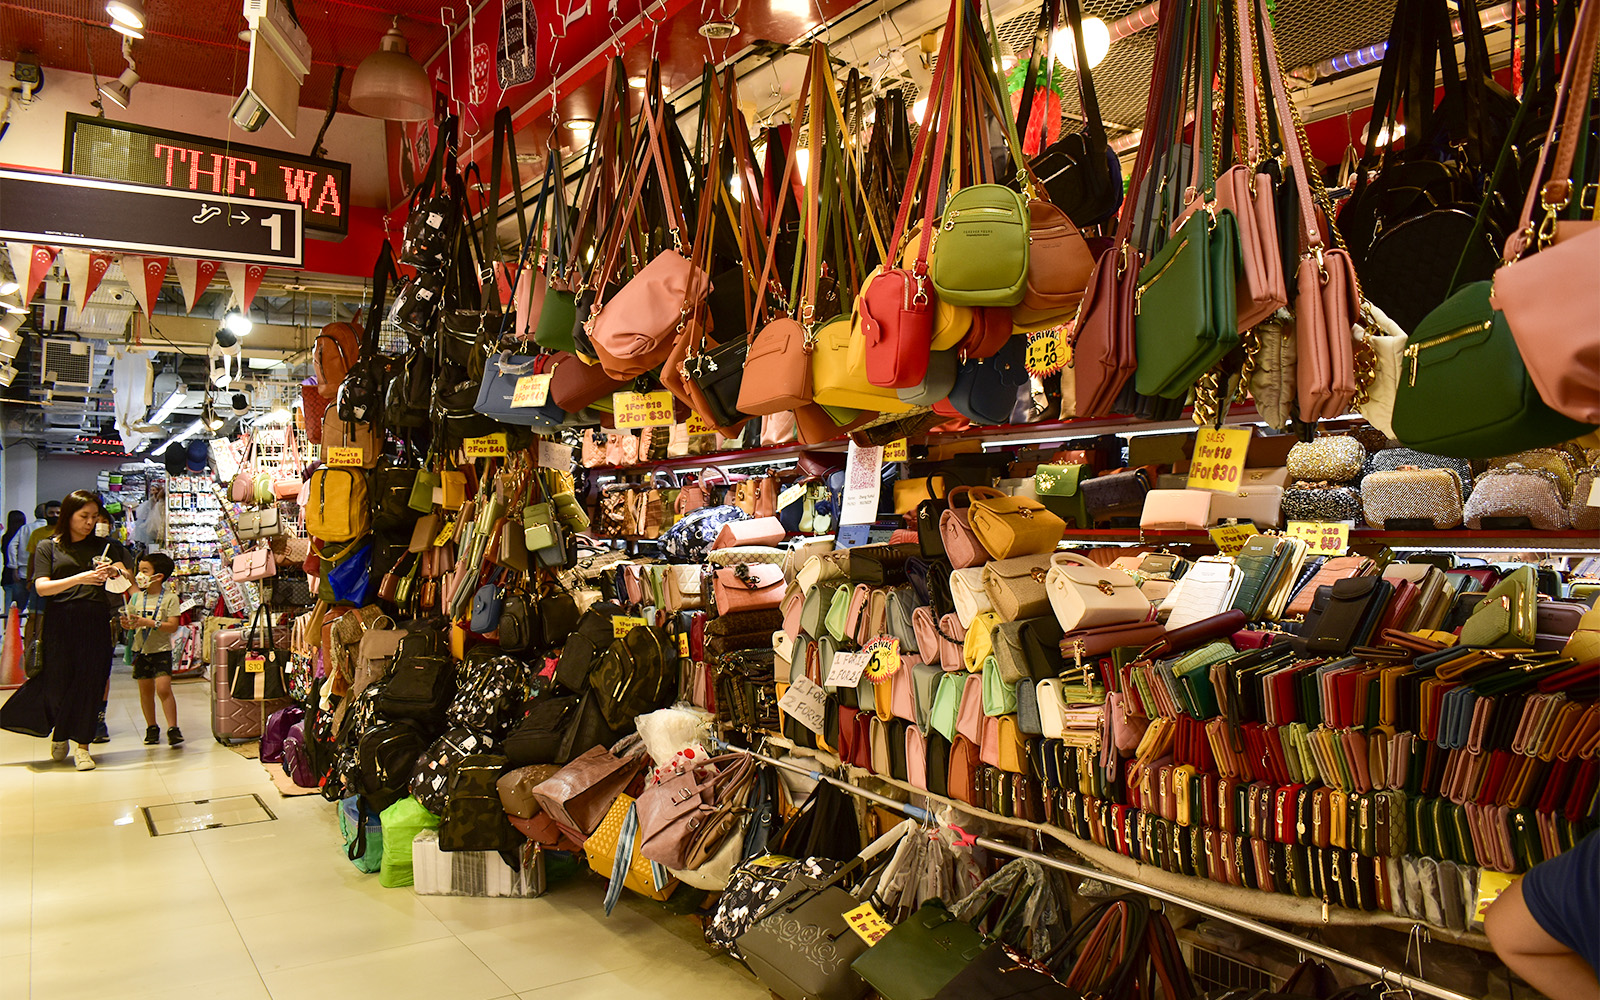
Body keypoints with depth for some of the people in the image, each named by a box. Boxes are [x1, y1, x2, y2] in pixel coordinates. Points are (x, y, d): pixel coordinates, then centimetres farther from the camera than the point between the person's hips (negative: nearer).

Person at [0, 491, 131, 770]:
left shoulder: (101, 546, 15)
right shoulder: (48, 547, 8)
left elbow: (128, 578, 7)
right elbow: (42, 587, -4)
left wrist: (115, 571, -16)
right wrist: (80, 578, -18)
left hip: (95, 621, 1)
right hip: (59, 622, -1)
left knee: (89, 682, -2)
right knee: (58, 683, 2)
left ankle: (82, 745, 6)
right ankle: (59, 735, 28)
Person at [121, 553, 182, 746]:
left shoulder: (170, 597, -8)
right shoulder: (137, 597, 6)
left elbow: (173, 626, -14)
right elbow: (129, 620, 11)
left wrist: (149, 623, -24)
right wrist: (127, 624, -11)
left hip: (161, 650, -4)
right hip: (141, 650, 4)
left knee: (163, 688, -13)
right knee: (145, 690, 9)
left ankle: (173, 728, -7)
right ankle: (151, 727, 21)